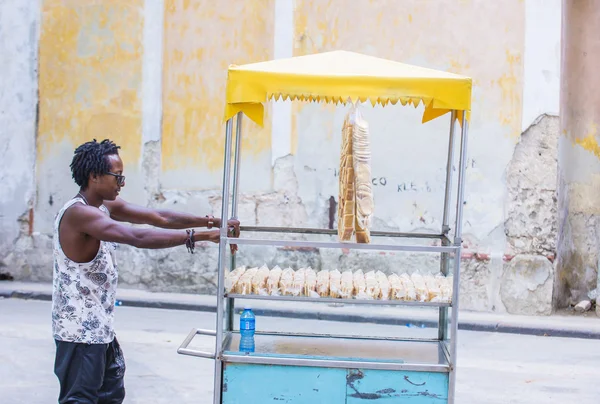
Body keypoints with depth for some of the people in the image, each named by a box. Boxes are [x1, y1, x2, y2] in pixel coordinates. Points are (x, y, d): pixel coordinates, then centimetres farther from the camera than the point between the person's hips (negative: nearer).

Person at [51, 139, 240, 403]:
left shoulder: (106, 206, 8)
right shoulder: (79, 213, -22)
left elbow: (158, 218, 6)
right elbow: (139, 238, -32)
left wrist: (210, 222, -5)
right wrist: (200, 236, -31)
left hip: (99, 327, 10)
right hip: (80, 330, -10)